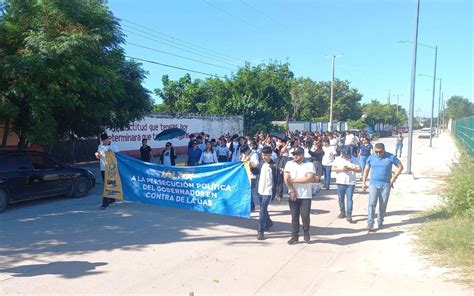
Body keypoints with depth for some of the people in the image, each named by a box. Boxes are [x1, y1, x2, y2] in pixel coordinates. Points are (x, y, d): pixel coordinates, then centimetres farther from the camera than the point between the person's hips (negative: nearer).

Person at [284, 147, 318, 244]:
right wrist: (291, 191, -12)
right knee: (294, 216, 5)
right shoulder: (289, 164, 4)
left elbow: (310, 178, -16)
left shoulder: (309, 165, -3)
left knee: (305, 215, -4)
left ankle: (306, 232, 21)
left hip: (306, 195, -2)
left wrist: (294, 180, -13)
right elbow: (286, 179, -2)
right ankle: (295, 236, 14)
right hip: (293, 195, 2)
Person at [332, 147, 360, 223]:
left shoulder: (354, 159, 0)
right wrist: (341, 169, -18)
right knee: (341, 198, 10)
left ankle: (349, 215, -5)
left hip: (351, 183, -2)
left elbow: (359, 169, -4)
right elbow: (333, 168, 0)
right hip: (340, 182, 2)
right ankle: (342, 212, 26)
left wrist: (351, 169, -21)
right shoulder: (337, 159, 4)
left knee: (349, 198, -6)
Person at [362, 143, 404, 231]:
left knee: (383, 205, 9)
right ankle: (370, 224, -11)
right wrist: (364, 182, 8)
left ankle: (380, 221, 26)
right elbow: (366, 169, 12)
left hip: (386, 185, 0)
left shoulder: (391, 157, -4)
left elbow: (400, 167, 4)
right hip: (373, 184, 0)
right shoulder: (371, 158, 2)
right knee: (372, 204, -10)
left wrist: (394, 177, -6)